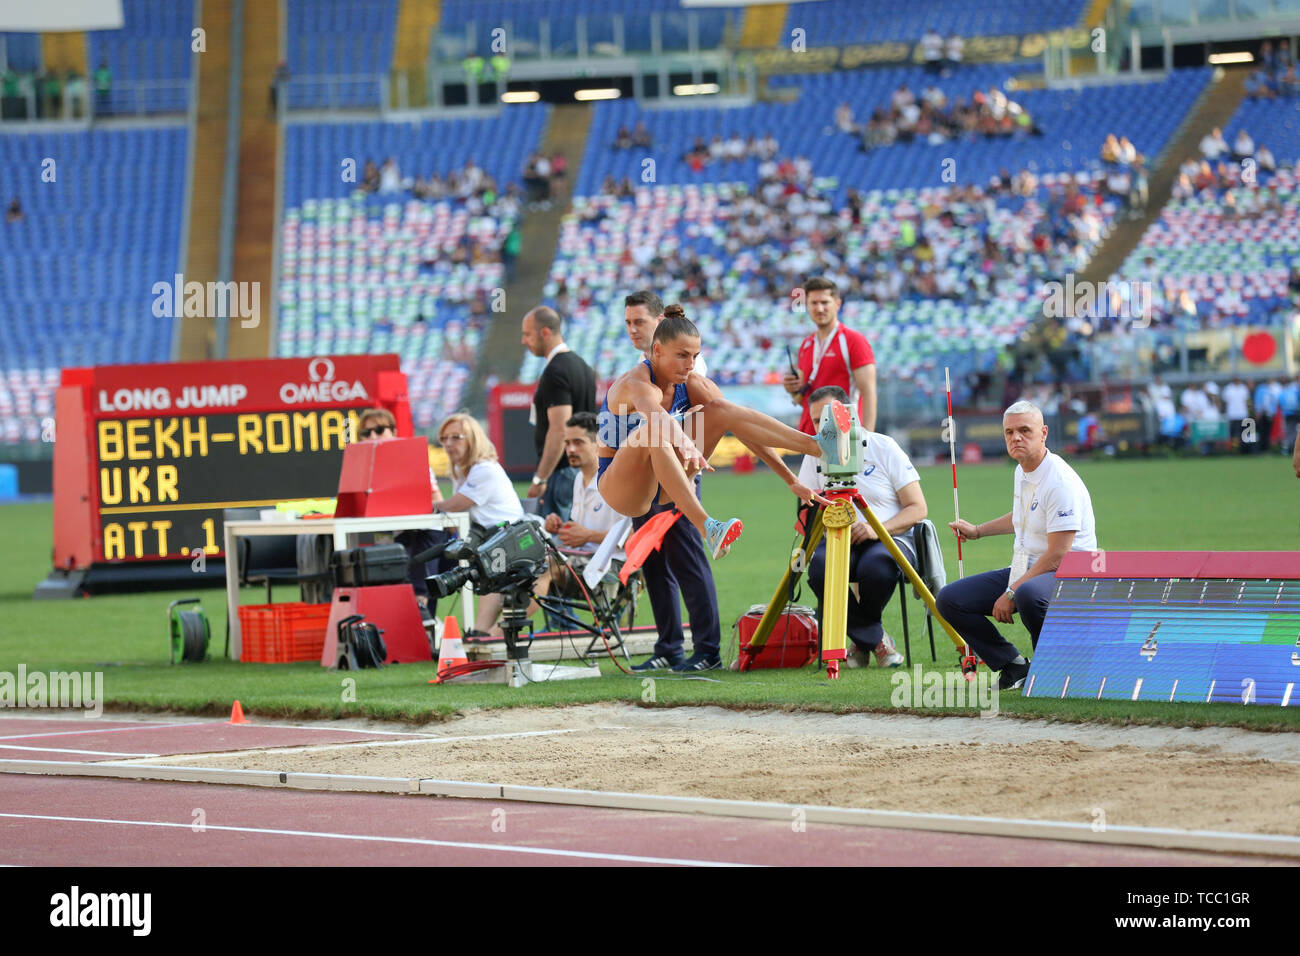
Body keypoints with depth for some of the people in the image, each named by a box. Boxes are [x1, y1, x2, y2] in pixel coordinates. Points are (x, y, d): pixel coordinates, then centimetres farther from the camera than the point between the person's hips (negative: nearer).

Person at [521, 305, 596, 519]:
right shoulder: (582, 366, 16)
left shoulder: (555, 373, -15)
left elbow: (560, 430, -22)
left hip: (561, 470, -10)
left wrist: (540, 479, -20)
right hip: (583, 468, 10)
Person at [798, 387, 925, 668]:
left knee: (877, 566, -38)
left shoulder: (884, 447, 1)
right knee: (820, 567, -34)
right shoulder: (816, 454, 10)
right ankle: (874, 640, -15)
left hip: (890, 537, -2)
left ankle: (860, 637, -4)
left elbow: (917, 508, -2)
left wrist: (877, 529, -18)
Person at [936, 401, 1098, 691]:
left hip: (1067, 574, -9)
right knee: (950, 600, -3)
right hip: (1024, 572, 9)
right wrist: (977, 531, 34)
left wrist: (1012, 593, -23)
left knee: (1029, 594, -43)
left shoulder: (1061, 482, -20)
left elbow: (1057, 556, -23)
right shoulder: (1022, 471, 9)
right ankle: (1012, 666, 4)